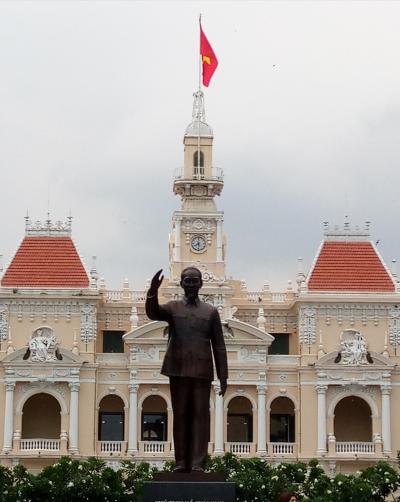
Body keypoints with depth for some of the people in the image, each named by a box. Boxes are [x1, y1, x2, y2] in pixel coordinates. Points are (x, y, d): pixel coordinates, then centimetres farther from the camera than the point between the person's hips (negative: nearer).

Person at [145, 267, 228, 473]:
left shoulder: (211, 311, 11)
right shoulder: (173, 308, 11)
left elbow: (219, 346, 9)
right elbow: (153, 313, -11)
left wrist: (223, 376, 3)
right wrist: (153, 291, -29)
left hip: (202, 371, 0)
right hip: (178, 370, 0)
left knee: (200, 415, -5)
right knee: (180, 415, 2)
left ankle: (198, 463, -7)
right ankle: (181, 462, 5)